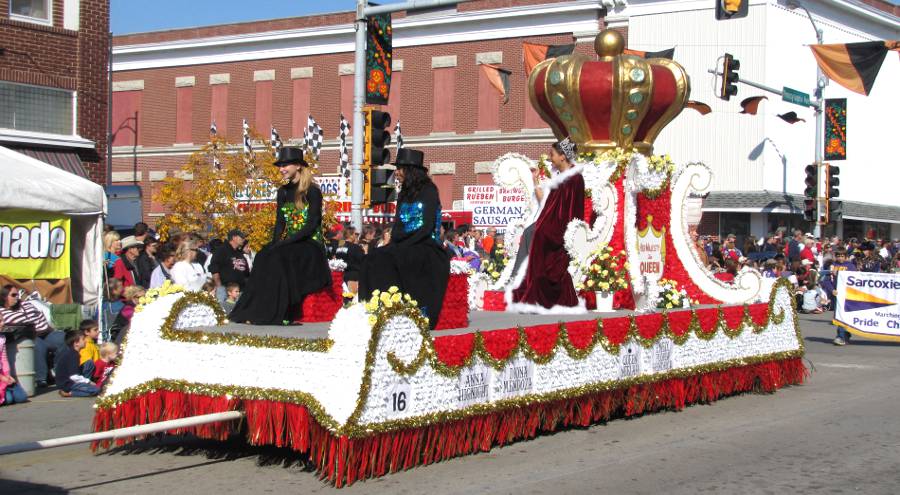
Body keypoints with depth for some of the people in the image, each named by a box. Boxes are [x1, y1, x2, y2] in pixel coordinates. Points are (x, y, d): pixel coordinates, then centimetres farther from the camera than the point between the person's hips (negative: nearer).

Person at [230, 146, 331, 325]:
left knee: (278, 258, -32)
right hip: (288, 243, 6)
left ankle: (281, 314, -30)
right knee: (264, 256, -25)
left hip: (310, 243, -6)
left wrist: (285, 243, -22)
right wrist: (276, 243, -9)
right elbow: (279, 223, 11)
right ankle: (261, 311, -28)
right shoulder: (283, 192, 13)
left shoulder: (312, 191, -7)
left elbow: (312, 225, -14)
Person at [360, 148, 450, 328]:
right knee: (374, 259, -21)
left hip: (426, 247, -7)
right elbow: (397, 227, 16)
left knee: (388, 261, -31)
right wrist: (395, 244, -5)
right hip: (405, 248, 7)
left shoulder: (428, 192, -3)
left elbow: (427, 228, -12)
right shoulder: (404, 195, 18)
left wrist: (402, 245, -17)